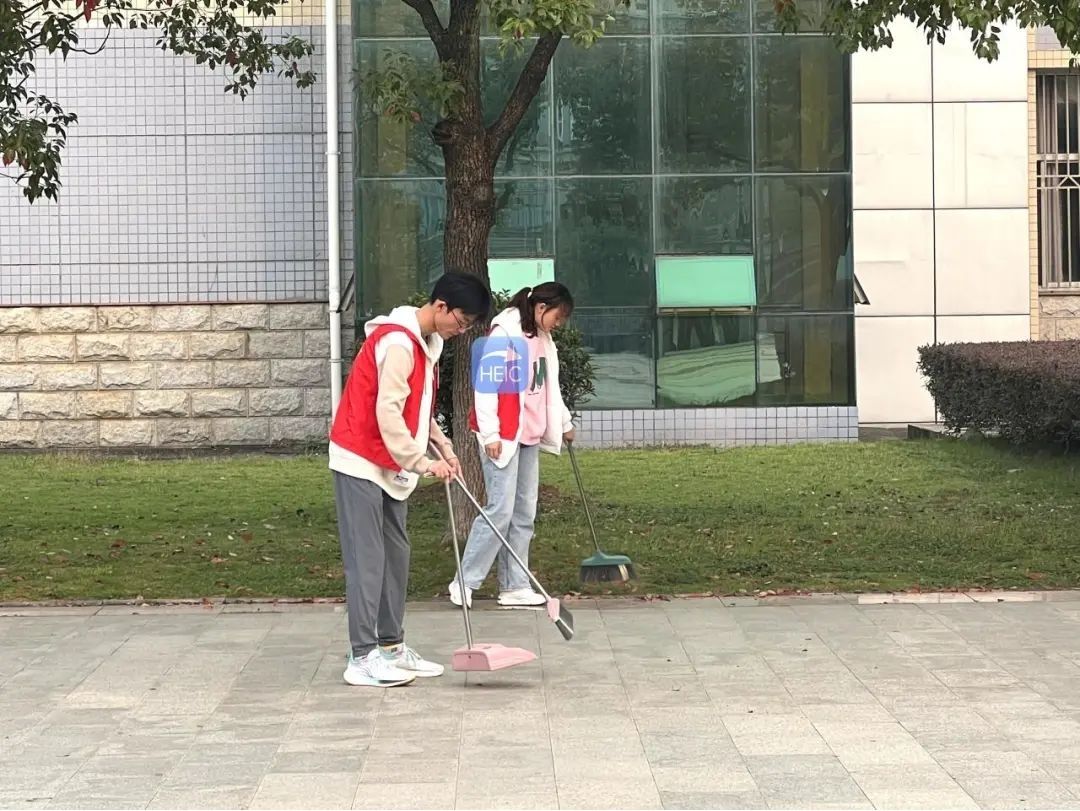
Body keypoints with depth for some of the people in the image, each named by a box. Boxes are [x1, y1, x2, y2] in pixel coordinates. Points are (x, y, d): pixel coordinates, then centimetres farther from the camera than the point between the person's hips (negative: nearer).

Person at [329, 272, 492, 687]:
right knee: (367, 559, -9)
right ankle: (362, 657, -8)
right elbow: (387, 413, -25)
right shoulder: (398, 342, -21)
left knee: (395, 555, 11)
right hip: (361, 462, -10)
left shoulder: (427, 342, 11)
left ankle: (391, 646, 18)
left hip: (390, 465, 10)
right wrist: (422, 462, -20)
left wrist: (443, 445, 8)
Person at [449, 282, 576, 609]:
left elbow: (549, 386, 27)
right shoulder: (504, 334, -13)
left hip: (529, 435, 9)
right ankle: (464, 582, -3)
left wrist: (564, 422, 33)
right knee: (501, 509, -11)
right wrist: (490, 433, -18)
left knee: (524, 513, 7)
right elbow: (484, 384, -16)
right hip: (503, 435, -9)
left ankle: (514, 586, 11)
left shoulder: (542, 339, 14)